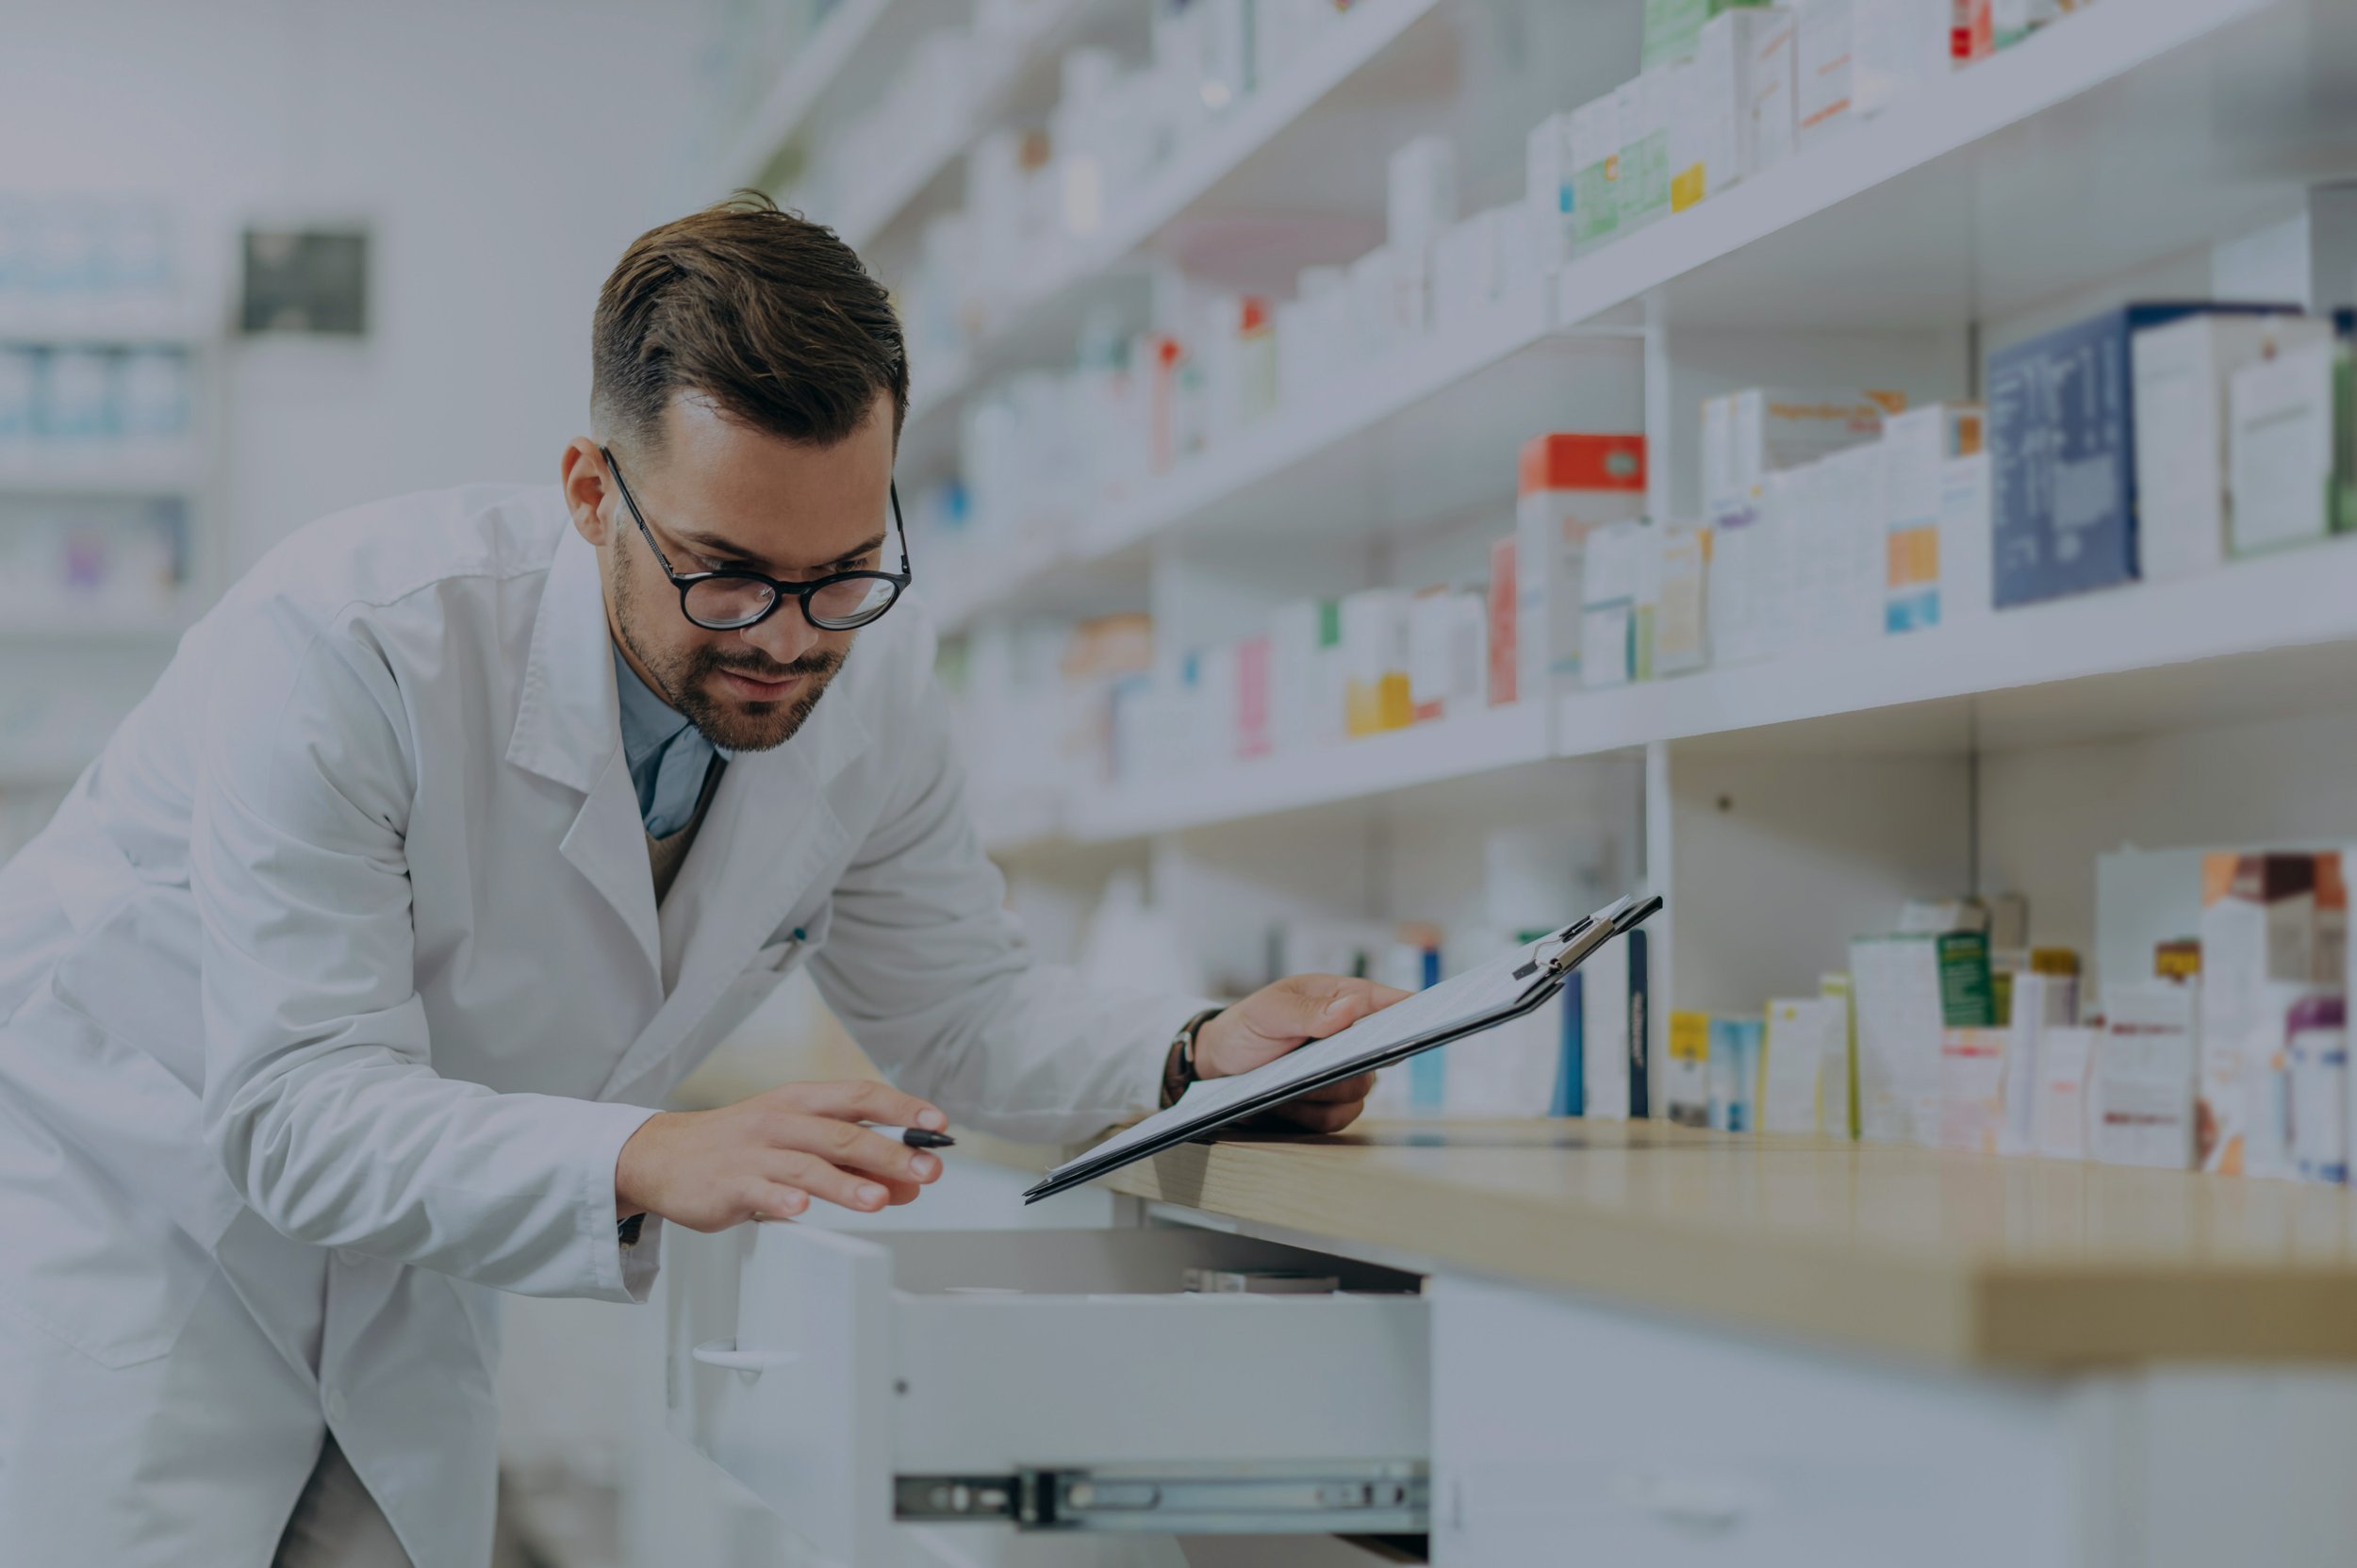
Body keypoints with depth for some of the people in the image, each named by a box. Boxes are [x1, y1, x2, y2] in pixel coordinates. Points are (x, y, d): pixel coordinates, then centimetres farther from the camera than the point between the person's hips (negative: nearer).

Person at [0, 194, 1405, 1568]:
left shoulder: (867, 674, -13)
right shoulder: (340, 644, -31)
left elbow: (958, 1004, 1)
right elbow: (300, 1111, -33)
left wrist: (1197, 1056, -19)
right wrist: (649, 1161, -47)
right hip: (121, 1195, -5)